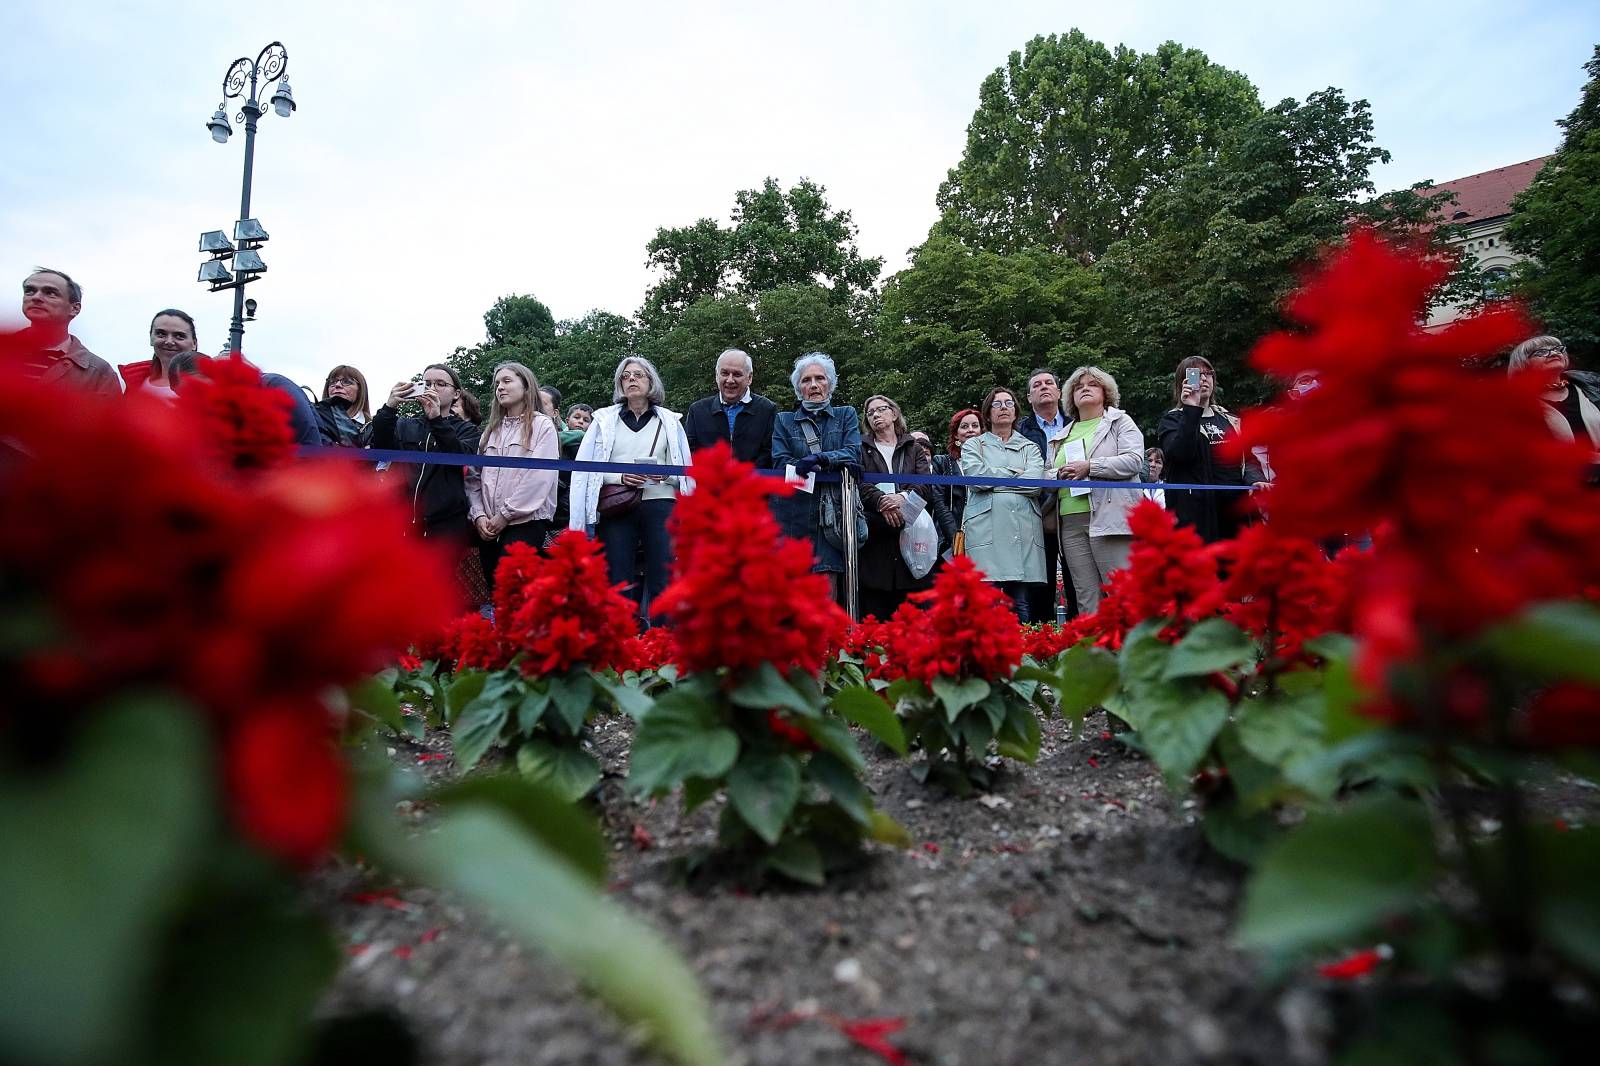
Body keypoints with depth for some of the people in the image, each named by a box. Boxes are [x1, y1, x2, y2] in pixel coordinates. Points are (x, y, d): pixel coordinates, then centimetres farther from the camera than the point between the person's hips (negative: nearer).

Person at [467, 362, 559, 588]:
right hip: (489, 527, 6)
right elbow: (474, 477, 14)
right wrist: (478, 514, -2)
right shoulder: (491, 429, 20)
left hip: (526, 521, -6)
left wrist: (505, 514, -11)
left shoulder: (542, 424, 2)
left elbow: (540, 476, -9)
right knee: (494, 590, 4)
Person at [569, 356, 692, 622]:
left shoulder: (670, 421, 14)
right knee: (617, 582, -1)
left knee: (662, 580, -5)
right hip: (617, 507, 0)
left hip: (659, 504, 0)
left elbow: (686, 471, 12)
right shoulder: (604, 419, 13)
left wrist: (666, 474, -9)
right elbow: (586, 468, 6)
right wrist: (619, 476, -10)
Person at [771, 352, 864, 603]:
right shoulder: (783, 420, 15)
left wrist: (820, 458, -16)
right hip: (793, 517, 0)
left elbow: (854, 455, 1)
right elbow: (780, 463, 1)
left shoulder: (846, 416, 17)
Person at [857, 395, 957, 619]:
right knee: (873, 611, -5)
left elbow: (926, 484, 4)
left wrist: (903, 496, -16)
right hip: (875, 535, -1)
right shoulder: (862, 449, 15)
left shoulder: (914, 449, 19)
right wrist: (881, 500, -19)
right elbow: (858, 483, -2)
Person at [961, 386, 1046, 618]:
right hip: (986, 528, -2)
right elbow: (976, 477, -4)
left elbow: (1034, 482, 1)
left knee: (1021, 605, -1)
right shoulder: (973, 445, 17)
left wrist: (994, 478, 0)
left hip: (1024, 529, 2)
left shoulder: (1030, 448, 21)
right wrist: (1016, 474, 4)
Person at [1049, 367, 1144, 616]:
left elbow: (1135, 461, -5)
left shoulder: (1120, 421, 12)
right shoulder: (1062, 435, 26)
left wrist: (1090, 466, -13)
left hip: (1109, 516, -5)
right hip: (1070, 521, 5)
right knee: (1086, 600, 2)